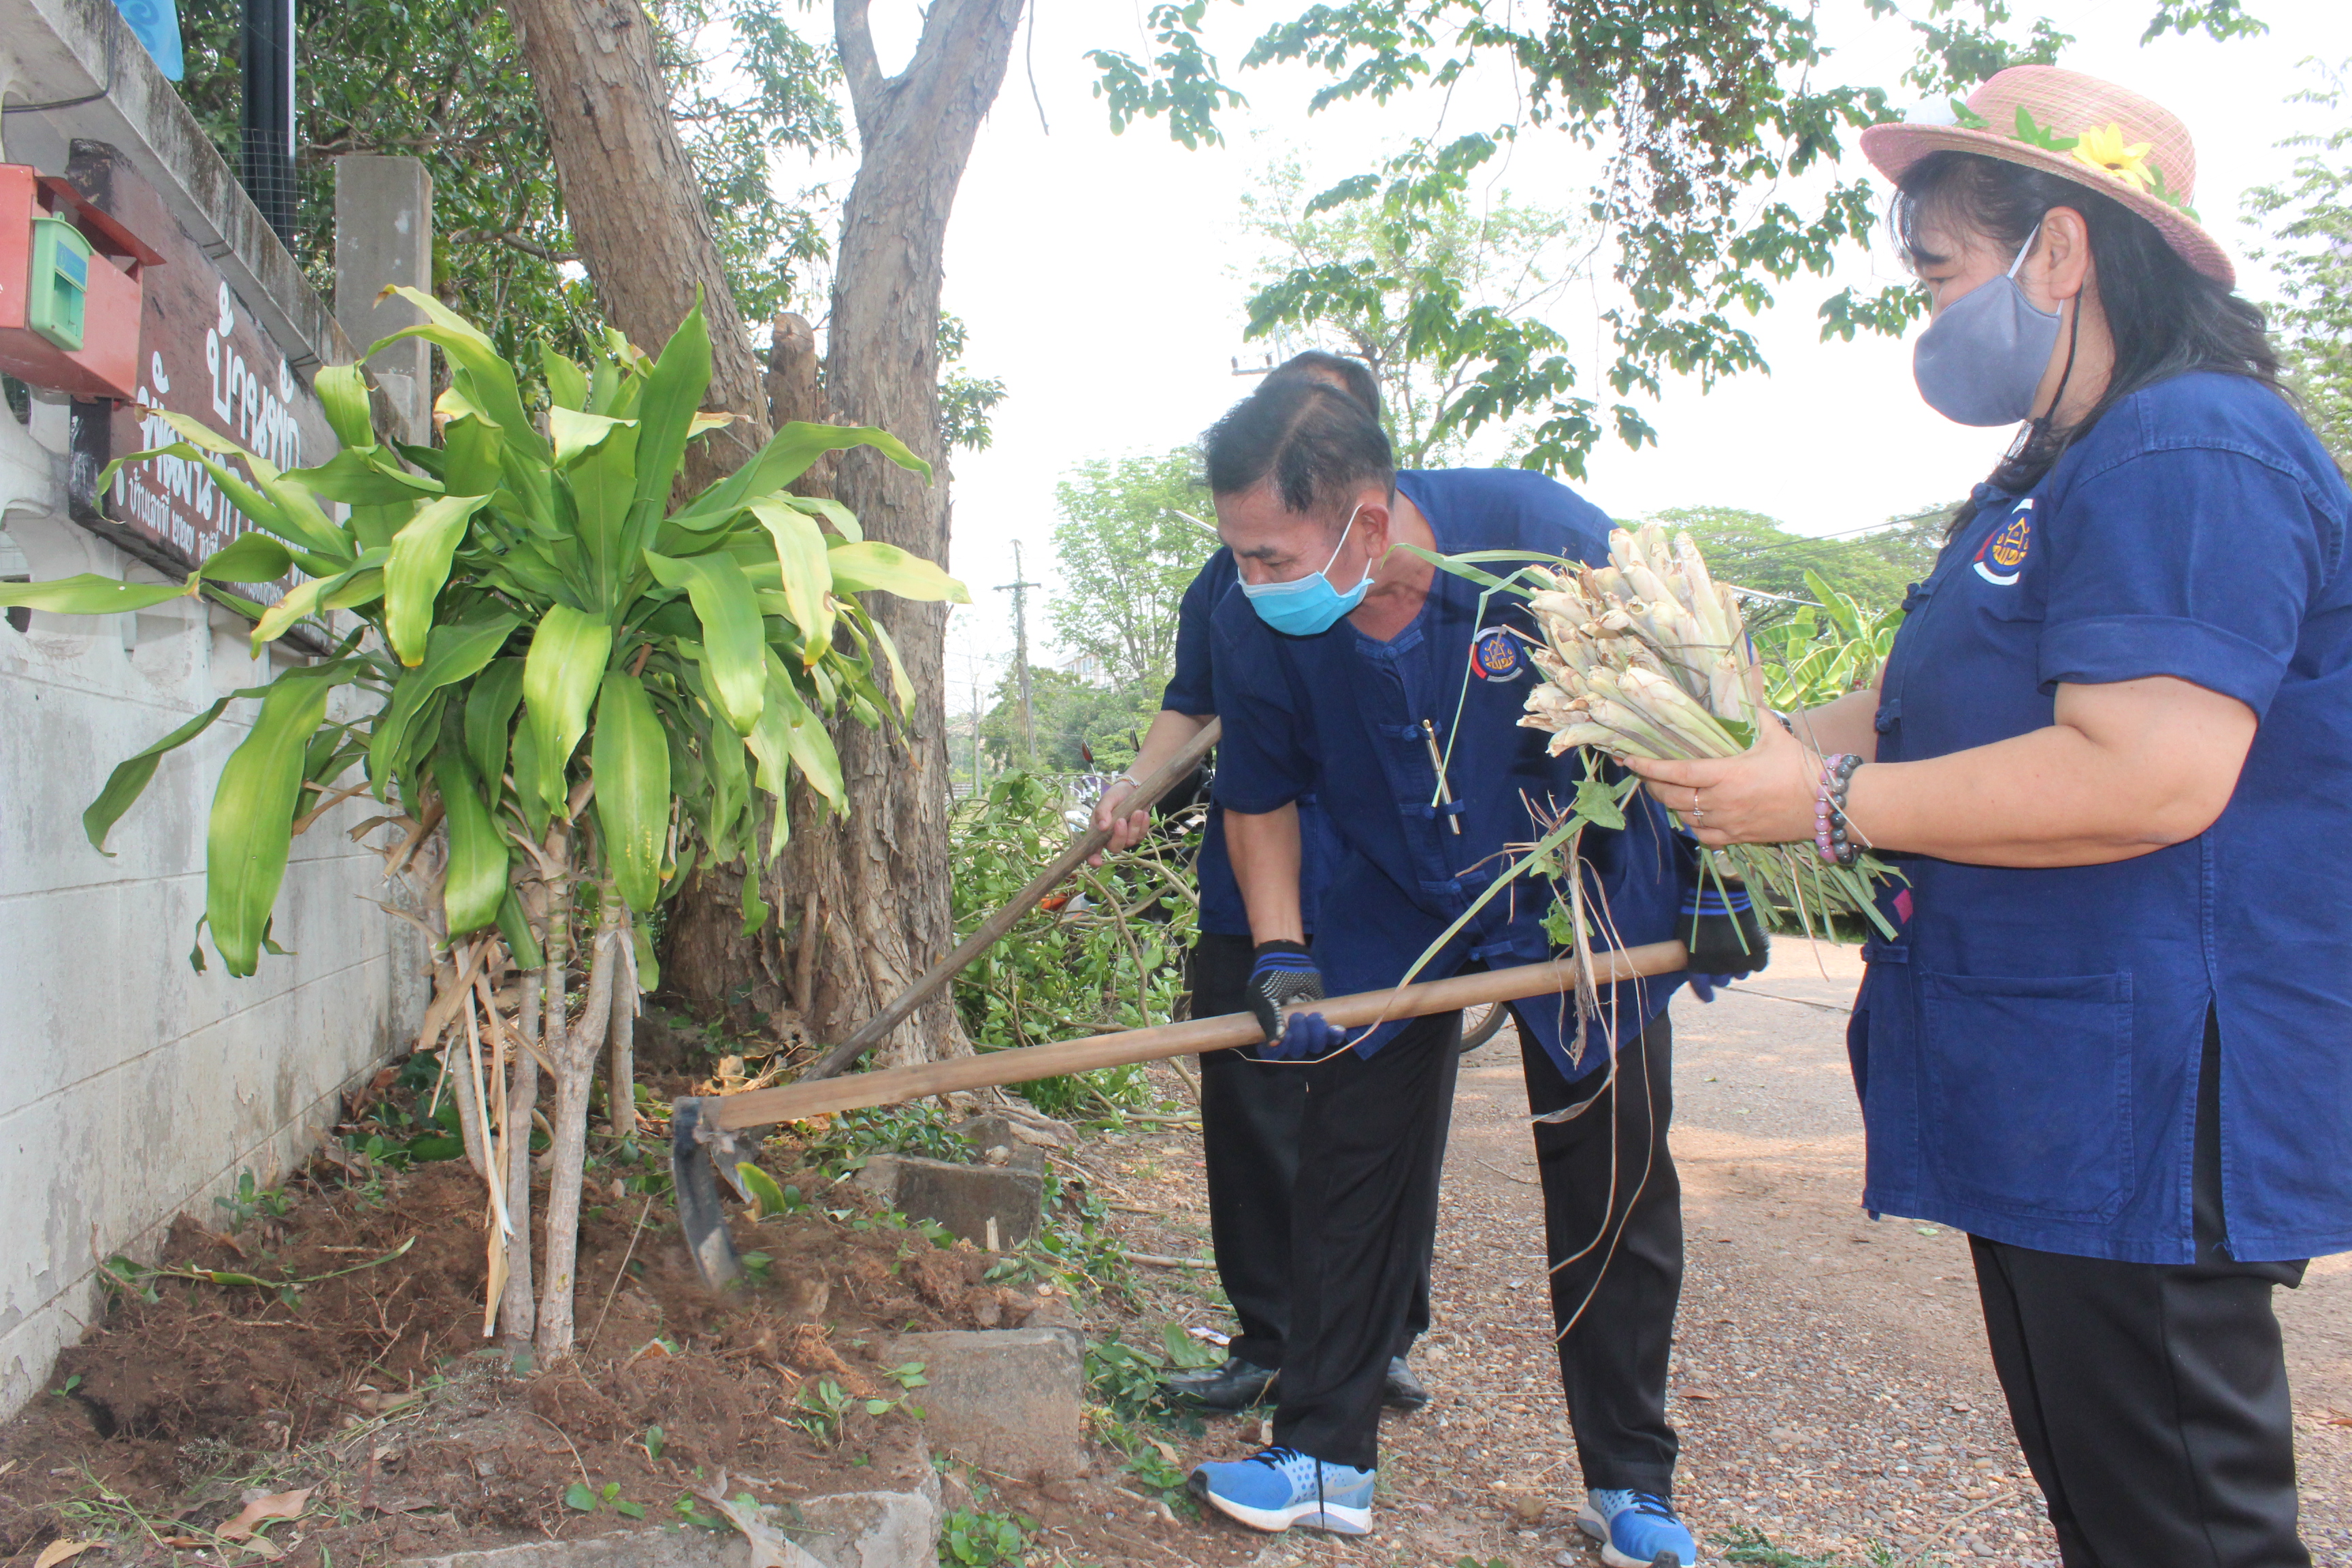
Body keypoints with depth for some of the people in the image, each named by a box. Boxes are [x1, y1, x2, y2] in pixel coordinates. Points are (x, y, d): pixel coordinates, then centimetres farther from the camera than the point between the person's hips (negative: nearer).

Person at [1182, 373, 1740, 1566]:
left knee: (1616, 1195, 5)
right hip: (1392, 917, 2)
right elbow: (1261, 798, -3)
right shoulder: (1254, 625, -21)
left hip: (1586, 899, -1)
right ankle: (1325, 1457, 18)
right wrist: (1281, 955, -12)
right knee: (1350, 1175, 3)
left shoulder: (1544, 535, -29)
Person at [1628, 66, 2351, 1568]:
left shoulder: (2196, 454, -17)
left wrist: (1827, 801, -21)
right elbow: (1945, 711, 20)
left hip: (2148, 1109, -11)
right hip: (2045, 1098, 11)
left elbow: (2145, 777, -28)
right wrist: (1742, 742, 5)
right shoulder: (2059, 475, 19)